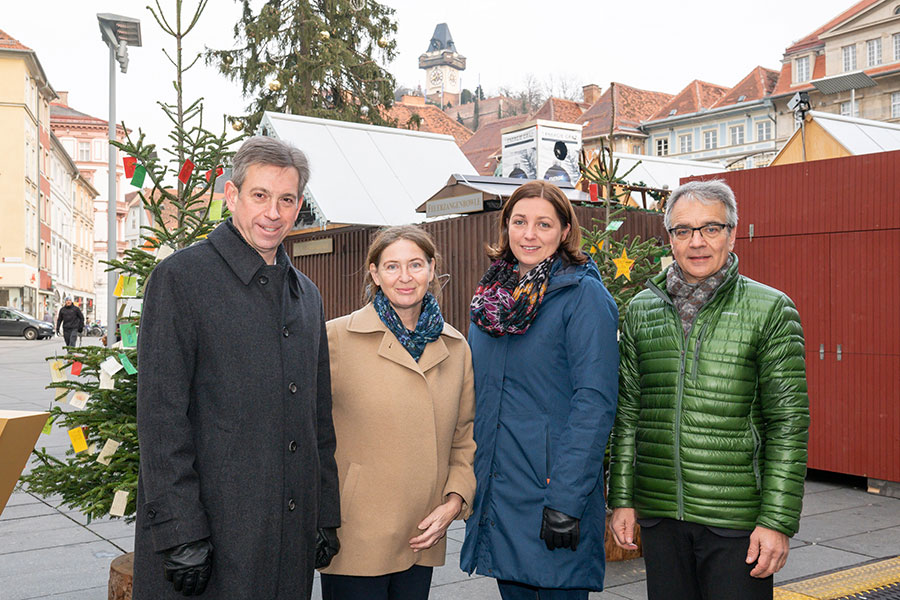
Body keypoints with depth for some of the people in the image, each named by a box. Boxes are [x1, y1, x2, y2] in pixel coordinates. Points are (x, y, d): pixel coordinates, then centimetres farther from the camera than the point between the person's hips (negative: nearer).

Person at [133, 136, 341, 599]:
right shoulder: (180, 278, -6)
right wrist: (180, 534, -17)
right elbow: (161, 416, -12)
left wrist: (326, 516, 12)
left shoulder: (306, 294, 13)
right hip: (208, 532, -5)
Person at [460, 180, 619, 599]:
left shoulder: (583, 295, -9)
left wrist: (567, 502, -20)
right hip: (496, 493, 6)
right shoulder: (492, 296, 10)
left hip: (553, 488, -6)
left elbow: (595, 402, -16)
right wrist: (467, 482, 11)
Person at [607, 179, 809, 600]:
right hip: (659, 517, 3)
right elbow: (628, 412, 11)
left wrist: (777, 520, -9)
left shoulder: (770, 310, -3)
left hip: (736, 520, -3)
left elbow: (788, 423, -5)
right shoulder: (642, 309, 8)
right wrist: (622, 499, 8)